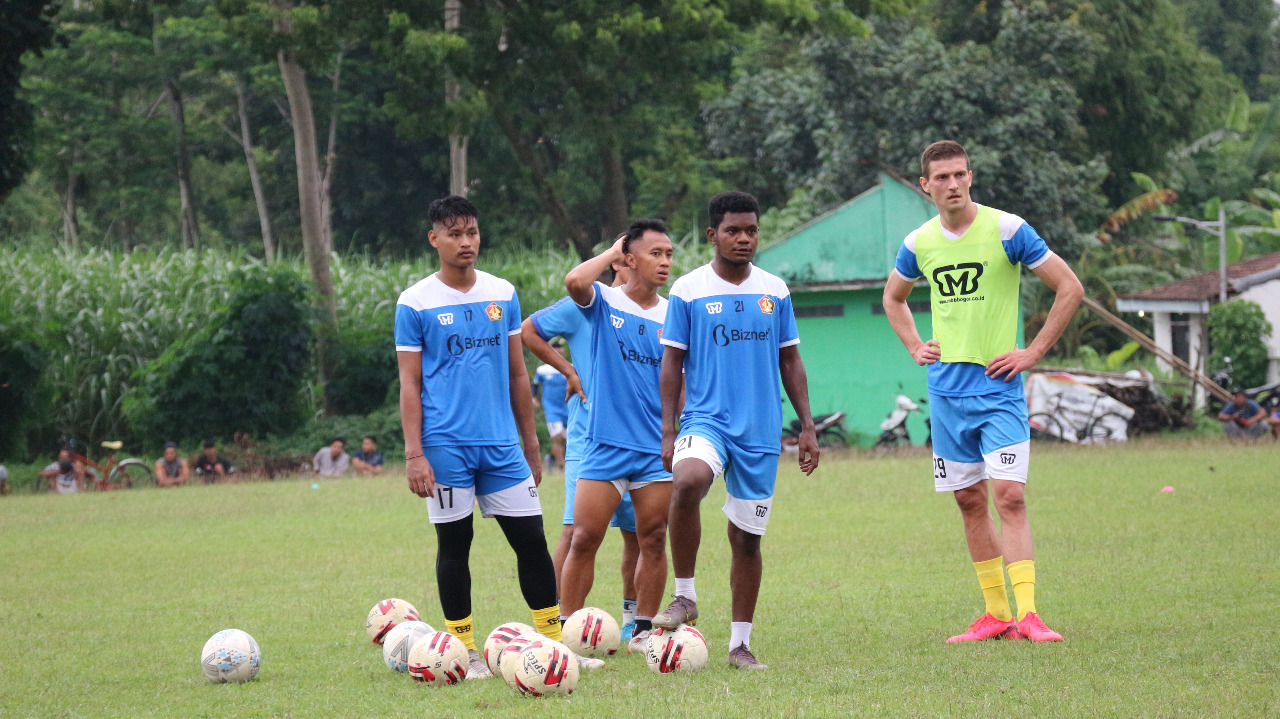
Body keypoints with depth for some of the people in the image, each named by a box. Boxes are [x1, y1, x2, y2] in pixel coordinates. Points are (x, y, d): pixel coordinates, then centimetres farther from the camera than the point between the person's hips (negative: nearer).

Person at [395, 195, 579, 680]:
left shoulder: (503, 294, 9)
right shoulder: (416, 303, -2)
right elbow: (410, 384, -3)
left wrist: (530, 443, 14)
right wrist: (414, 453, -10)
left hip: (502, 444, 3)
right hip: (446, 446, -3)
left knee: (531, 538, 1)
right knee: (454, 544, 3)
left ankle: (554, 643, 9)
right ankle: (464, 651, 12)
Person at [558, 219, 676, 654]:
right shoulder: (603, 301, -1)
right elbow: (574, 281, -24)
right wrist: (613, 253, -8)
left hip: (658, 449, 3)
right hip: (605, 446, -3)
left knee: (653, 541, 3)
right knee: (583, 540, -5)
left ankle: (643, 632, 13)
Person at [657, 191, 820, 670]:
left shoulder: (775, 291, 8)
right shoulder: (688, 290, 0)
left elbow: (790, 361, 14)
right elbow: (672, 363, 2)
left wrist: (807, 427, 9)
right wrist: (668, 431, -4)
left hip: (762, 432, 3)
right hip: (706, 419, -3)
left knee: (747, 537, 6)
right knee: (687, 481, -34)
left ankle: (740, 643, 17)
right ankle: (685, 596, -19)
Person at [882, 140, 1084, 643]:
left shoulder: (1006, 229, -8)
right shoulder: (919, 243, 6)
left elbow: (1070, 288, -5)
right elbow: (893, 298, 27)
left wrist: (1034, 352, -7)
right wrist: (915, 348, 13)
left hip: (998, 388, -5)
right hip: (946, 389, 5)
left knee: (1009, 495, -14)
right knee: (969, 501, 7)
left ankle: (1028, 615, -17)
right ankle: (996, 615, 13)